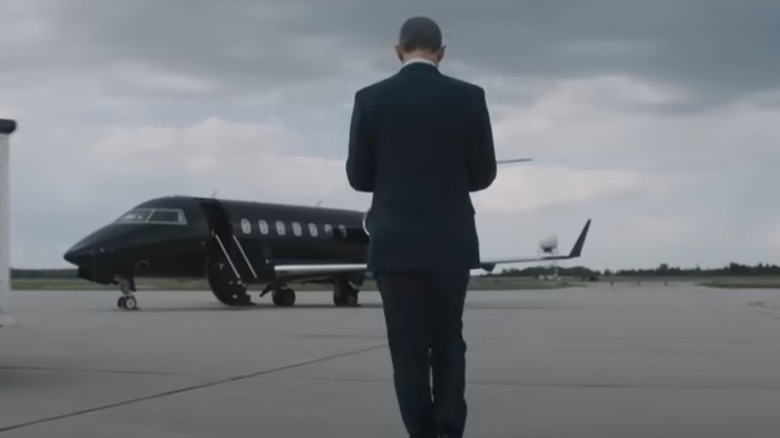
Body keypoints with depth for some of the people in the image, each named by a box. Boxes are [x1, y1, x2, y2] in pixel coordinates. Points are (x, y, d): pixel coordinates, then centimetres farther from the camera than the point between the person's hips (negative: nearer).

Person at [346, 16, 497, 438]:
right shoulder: (470, 97, -3)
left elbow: (358, 176, 0)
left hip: (394, 243, -1)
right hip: (450, 242, 1)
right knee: (448, 341, 17)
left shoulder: (370, 99, -3)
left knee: (408, 348, 7)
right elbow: (483, 175, 2)